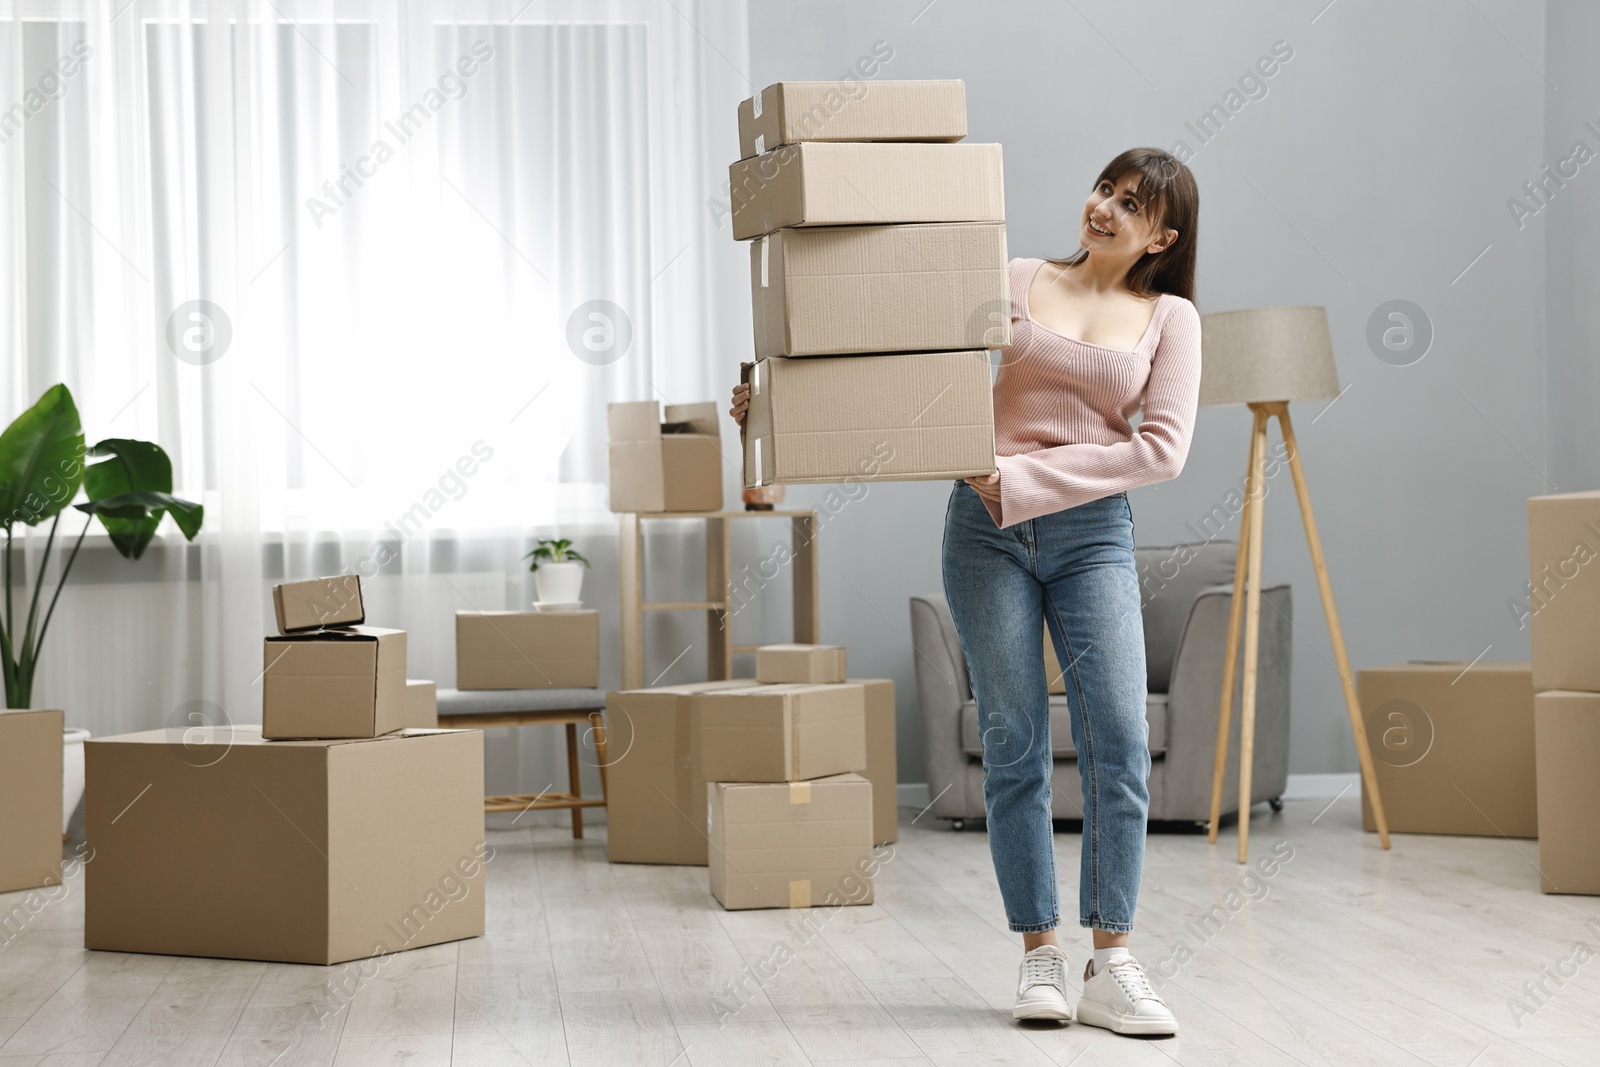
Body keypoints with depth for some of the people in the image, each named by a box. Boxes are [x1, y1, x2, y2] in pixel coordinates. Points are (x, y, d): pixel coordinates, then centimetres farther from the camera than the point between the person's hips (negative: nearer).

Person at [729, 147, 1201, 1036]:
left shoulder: (1170, 317, 5)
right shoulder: (1016, 282, 8)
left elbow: (1164, 447, -6)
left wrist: (1025, 478, -12)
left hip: (1094, 532, 0)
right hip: (987, 528, 0)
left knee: (1119, 739, -11)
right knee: (1015, 746, 0)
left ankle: (1111, 966, -4)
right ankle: (1040, 956, 7)